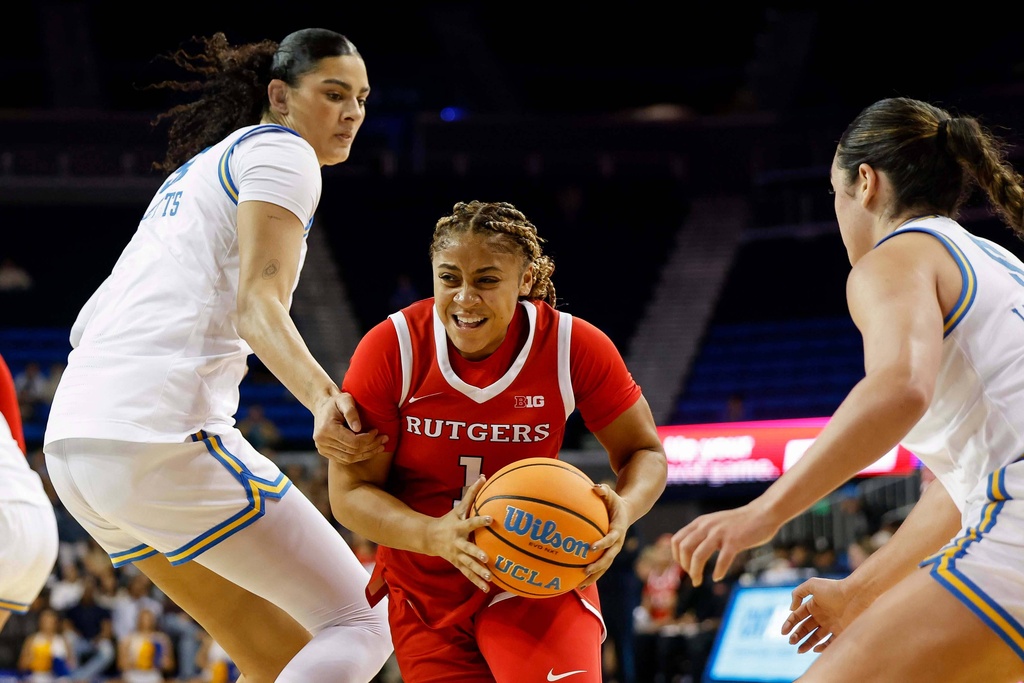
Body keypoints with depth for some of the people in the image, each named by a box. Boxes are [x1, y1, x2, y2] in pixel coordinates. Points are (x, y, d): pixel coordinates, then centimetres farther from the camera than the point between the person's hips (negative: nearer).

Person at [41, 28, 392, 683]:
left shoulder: (195, 168, 29)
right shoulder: (280, 150, 2)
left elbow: (88, 324, 26)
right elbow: (257, 303, -15)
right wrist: (322, 397, -30)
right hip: (161, 437, -9)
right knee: (361, 625, -5)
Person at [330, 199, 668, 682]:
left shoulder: (573, 347, -15)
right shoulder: (390, 348, -16)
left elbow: (644, 452, -3)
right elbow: (349, 493, -14)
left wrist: (624, 508, -27)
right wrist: (435, 536, -33)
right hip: (424, 588, 1)